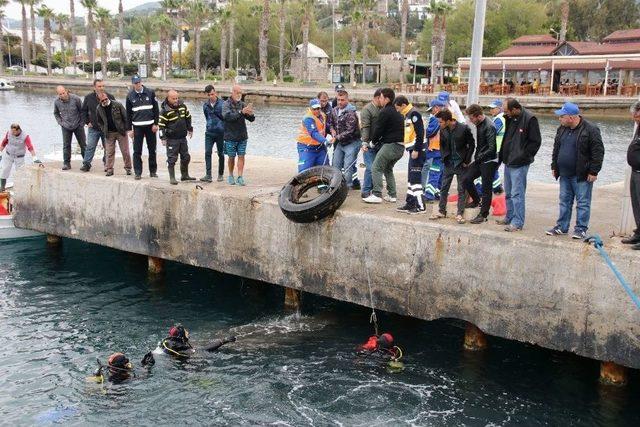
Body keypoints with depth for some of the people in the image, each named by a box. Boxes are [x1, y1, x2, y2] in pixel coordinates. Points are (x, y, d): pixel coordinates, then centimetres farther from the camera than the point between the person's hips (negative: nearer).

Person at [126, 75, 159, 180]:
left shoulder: (150, 92, 1)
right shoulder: (130, 96, 3)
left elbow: (156, 109, 3)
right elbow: (128, 113, 7)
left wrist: (155, 124, -4)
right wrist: (129, 129, 3)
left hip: (150, 125, 0)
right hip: (137, 126, 0)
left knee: (152, 149, 7)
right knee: (137, 151, -1)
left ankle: (153, 171, 17)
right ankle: (138, 172, 4)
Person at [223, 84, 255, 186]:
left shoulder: (243, 104, 5)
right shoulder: (226, 104, -7)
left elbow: (252, 119, 0)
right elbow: (227, 116, -25)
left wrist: (250, 114, -23)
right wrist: (241, 112, -33)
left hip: (242, 136, 3)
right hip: (231, 136, -3)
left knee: (241, 157, -2)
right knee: (231, 157, 7)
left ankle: (240, 178, 0)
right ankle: (230, 176, 23)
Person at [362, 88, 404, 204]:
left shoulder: (385, 112, -9)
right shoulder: (397, 112, 20)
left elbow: (378, 129, -9)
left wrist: (373, 141, 9)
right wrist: (379, 142, 21)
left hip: (390, 145, -9)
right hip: (401, 146, 9)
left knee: (376, 168, -5)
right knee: (388, 169, 21)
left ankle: (377, 195, -12)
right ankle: (392, 195, 17)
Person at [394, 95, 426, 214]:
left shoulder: (414, 113, -13)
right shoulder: (408, 115, 18)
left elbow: (420, 133, -19)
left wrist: (416, 150, -21)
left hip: (417, 150, -10)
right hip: (413, 150, 10)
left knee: (415, 178, -8)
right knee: (411, 178, 13)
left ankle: (420, 206, -5)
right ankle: (410, 204, 21)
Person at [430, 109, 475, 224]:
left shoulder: (464, 129, -14)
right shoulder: (443, 130, -1)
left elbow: (471, 145, -7)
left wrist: (466, 161, -8)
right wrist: (444, 158, 4)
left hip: (461, 164, -4)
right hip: (448, 164, 4)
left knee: (461, 189, 2)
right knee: (444, 188, 7)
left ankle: (460, 214, 9)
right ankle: (441, 211, 18)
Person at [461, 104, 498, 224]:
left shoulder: (489, 127, -19)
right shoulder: (478, 125, 8)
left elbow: (492, 149, -22)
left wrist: (479, 157, -15)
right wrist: (477, 157, 9)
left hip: (489, 161, -8)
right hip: (479, 160, 8)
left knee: (486, 188, -1)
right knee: (466, 179, 3)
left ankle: (483, 215, 7)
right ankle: (477, 201, 22)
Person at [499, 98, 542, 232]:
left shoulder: (529, 119, -16)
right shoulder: (510, 118, 8)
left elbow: (536, 142, -14)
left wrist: (523, 156, -15)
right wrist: (503, 156, 12)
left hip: (520, 164, -9)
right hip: (508, 162, 9)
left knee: (517, 193, -7)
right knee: (509, 193, 18)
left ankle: (518, 222, 0)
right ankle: (509, 218, 30)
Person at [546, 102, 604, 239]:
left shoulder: (590, 130, -14)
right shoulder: (562, 129, 7)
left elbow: (598, 152, -14)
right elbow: (556, 149, 17)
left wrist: (593, 171, -16)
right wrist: (554, 166, 14)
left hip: (582, 176, -7)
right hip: (564, 174, 7)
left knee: (583, 202, 1)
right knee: (564, 201, 13)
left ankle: (581, 229, 8)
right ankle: (562, 227, 22)